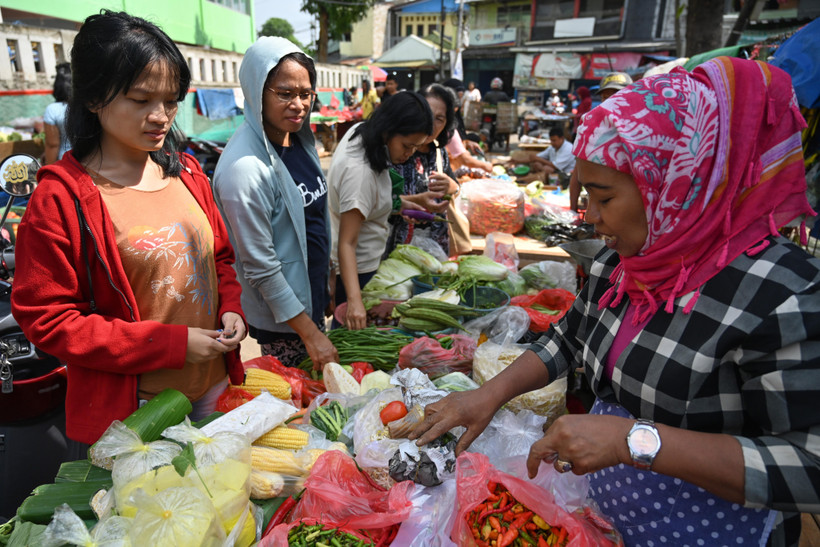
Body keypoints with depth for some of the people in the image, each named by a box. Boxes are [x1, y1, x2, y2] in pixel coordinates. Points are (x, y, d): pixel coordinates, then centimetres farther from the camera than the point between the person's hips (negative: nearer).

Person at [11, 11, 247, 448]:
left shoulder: (187, 174, 3)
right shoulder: (61, 197, -14)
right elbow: (46, 319, -13)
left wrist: (231, 309, -6)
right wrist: (172, 343, -19)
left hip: (212, 388, 6)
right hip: (129, 412, -5)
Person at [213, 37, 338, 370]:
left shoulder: (301, 139, 2)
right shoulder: (243, 168, -25)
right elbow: (260, 266, -23)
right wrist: (309, 332, -19)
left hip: (312, 299, 8)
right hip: (282, 320, -8)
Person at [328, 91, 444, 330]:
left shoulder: (360, 132, -2)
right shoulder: (359, 171, -31)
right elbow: (347, 243, -32)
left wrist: (416, 200, 0)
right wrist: (354, 300, -41)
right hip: (356, 269, -9)